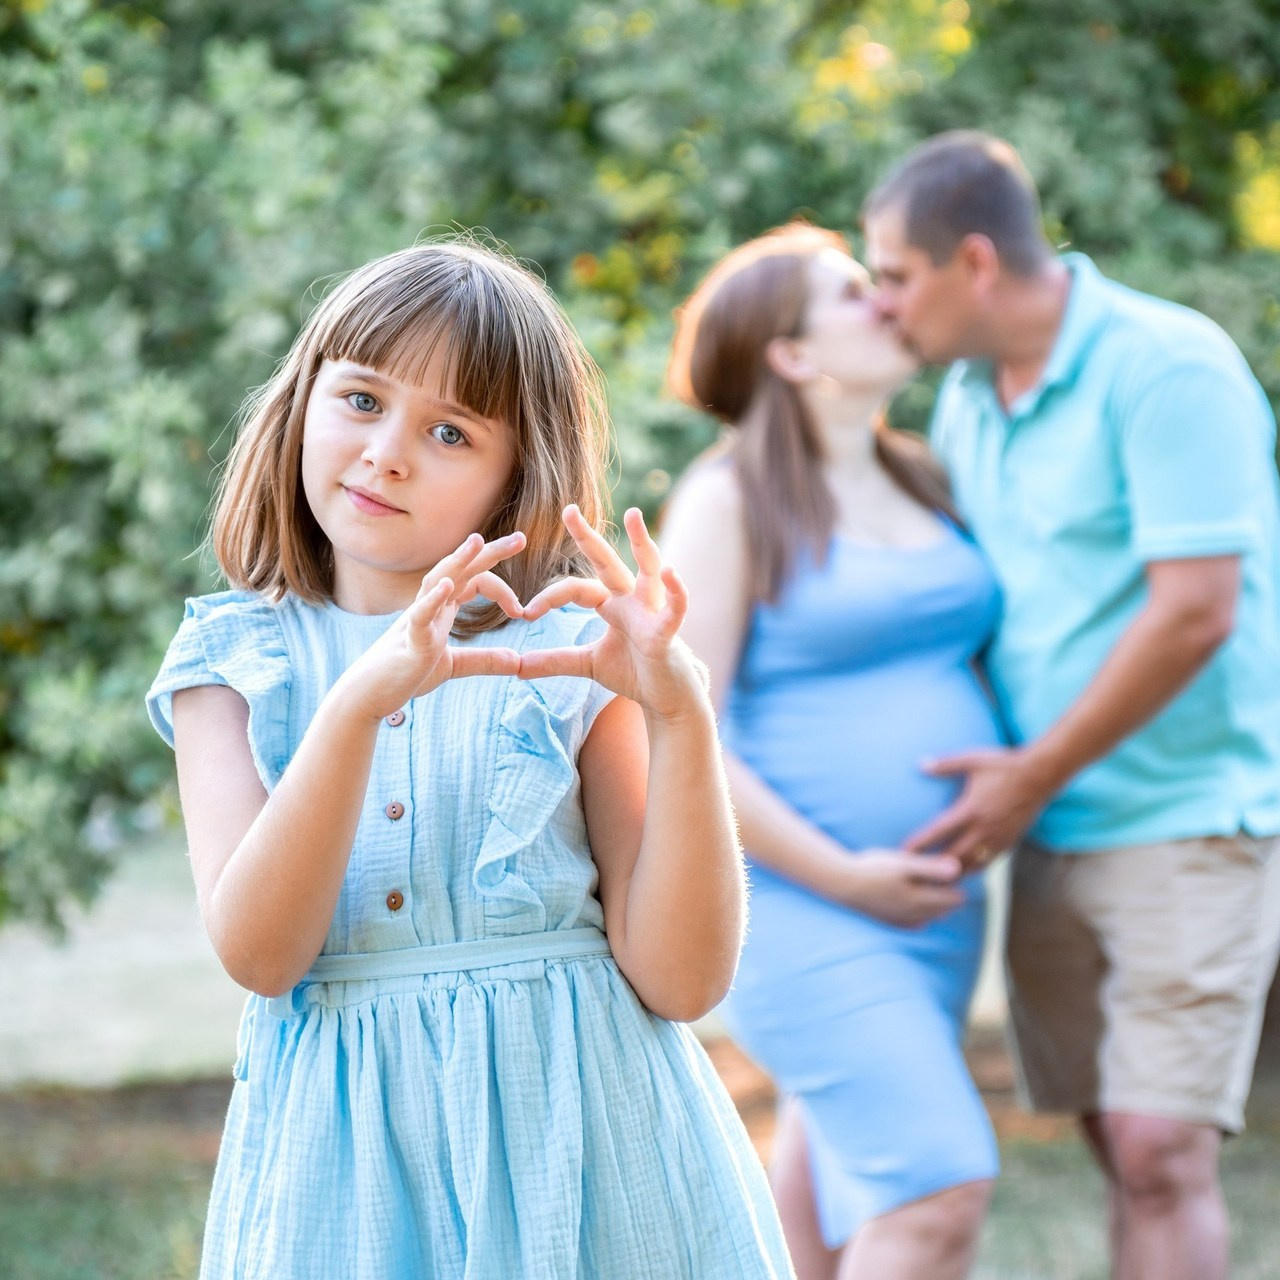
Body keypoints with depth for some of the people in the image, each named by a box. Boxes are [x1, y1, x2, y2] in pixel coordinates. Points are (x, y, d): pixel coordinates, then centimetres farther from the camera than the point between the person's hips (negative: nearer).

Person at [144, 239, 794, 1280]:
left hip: (582, 1147, 0)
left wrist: (679, 715, -19)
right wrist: (358, 705, -25)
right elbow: (256, 953, -13)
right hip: (348, 1162, 0)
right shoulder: (232, 666, 2)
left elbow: (681, 979, -8)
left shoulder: (570, 657, -1)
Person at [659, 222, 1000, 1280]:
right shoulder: (727, 501, -10)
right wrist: (843, 876, -17)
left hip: (932, 904, 7)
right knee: (941, 1190, -16)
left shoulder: (917, 480, 11)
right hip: (799, 905, -7)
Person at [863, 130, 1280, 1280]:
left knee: (1163, 1154, -12)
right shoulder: (968, 397, 10)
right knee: (1126, 1154, 8)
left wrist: (1033, 775, -13)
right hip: (1055, 835, 7)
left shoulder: (1168, 366, -15)